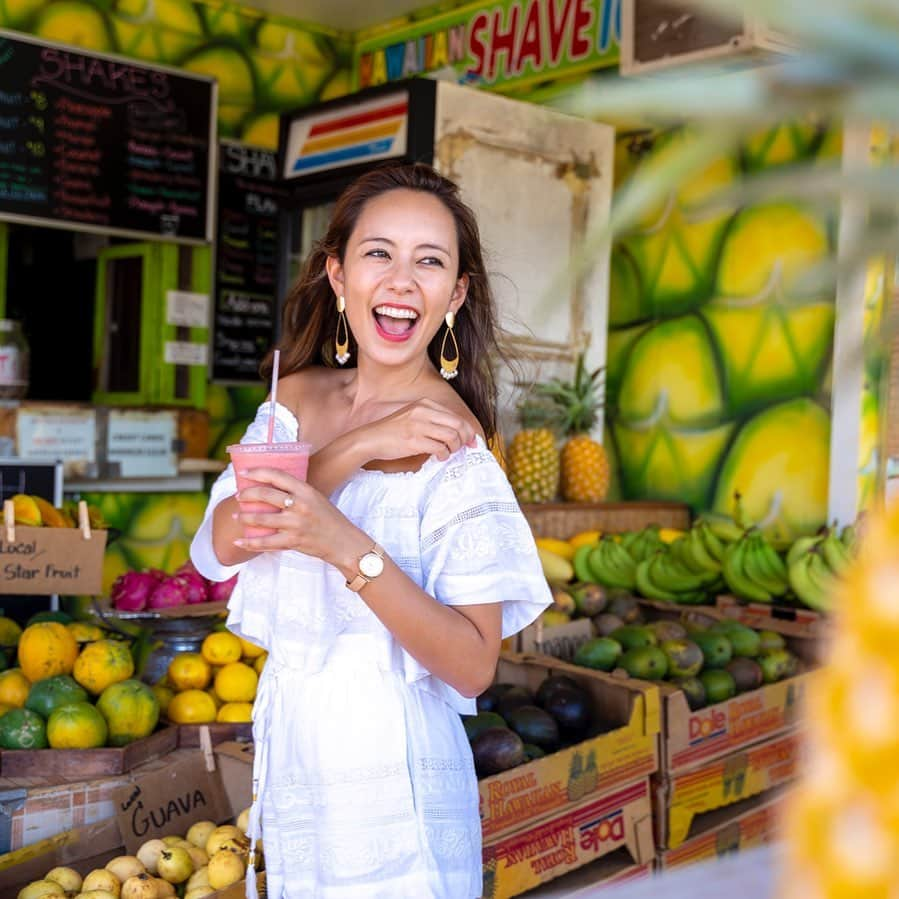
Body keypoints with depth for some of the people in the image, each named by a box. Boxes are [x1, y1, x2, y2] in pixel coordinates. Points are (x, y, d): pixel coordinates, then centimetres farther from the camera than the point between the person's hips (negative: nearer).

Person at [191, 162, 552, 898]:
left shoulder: (449, 440, -16)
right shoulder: (296, 397, 0)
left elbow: (473, 665, -20)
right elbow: (222, 546, -13)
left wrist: (348, 547, -33)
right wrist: (355, 448, -23)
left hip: (389, 769, -5)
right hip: (291, 747, 5)